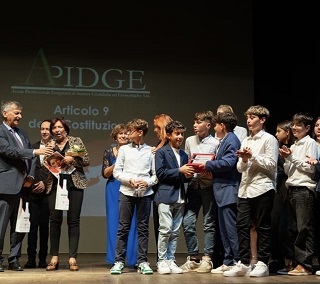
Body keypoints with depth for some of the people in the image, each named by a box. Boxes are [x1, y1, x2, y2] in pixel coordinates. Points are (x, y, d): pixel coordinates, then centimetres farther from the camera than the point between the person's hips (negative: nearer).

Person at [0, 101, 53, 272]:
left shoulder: (22, 133, 19)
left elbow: (30, 156, 18)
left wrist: (30, 176, 4)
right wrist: (35, 152, -22)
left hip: (22, 185, 7)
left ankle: (14, 259, 17)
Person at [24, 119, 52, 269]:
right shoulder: (33, 147, 12)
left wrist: (45, 183, -9)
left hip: (48, 191, -2)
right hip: (33, 191, 2)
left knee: (45, 225, 3)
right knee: (33, 224, -1)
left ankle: (43, 258, 10)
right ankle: (31, 258, 3)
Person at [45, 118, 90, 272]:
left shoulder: (76, 141, 8)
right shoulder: (49, 146, 13)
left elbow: (87, 160, 3)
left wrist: (73, 159, -12)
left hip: (74, 184, -2)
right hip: (55, 185, 2)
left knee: (73, 221, -2)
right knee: (55, 220, -3)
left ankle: (73, 258, 0)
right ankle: (54, 257, 4)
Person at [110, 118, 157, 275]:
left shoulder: (150, 151, 4)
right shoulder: (124, 149, 7)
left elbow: (155, 174, 4)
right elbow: (117, 172, 4)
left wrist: (147, 182, -14)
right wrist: (129, 180, -10)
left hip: (145, 193, 0)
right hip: (126, 192, 1)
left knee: (143, 228, 4)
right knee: (123, 227, 2)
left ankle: (142, 262, 10)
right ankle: (119, 261, 7)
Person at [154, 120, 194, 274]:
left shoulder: (184, 155, 18)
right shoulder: (161, 152, 0)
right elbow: (160, 173, -10)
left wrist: (187, 175, 0)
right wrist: (179, 171, -12)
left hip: (179, 197, 6)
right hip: (165, 196, -6)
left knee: (175, 231, 6)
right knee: (165, 229, -9)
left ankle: (170, 260, 12)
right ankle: (162, 261, -1)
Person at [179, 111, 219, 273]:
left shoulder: (215, 143, -1)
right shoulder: (189, 141, 11)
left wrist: (210, 173, -18)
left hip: (208, 186, -4)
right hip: (193, 185, 4)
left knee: (209, 224, 3)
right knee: (188, 222, 0)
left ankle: (207, 259, 10)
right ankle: (193, 258, 12)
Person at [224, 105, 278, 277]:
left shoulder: (269, 139, -1)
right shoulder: (245, 141, 17)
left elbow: (271, 164, -9)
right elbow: (240, 169, 15)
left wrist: (253, 156, -14)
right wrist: (243, 160, -6)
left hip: (262, 189, -6)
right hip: (245, 189, 6)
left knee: (263, 227, 1)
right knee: (242, 226, 2)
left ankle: (262, 263, 8)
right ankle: (243, 263, 7)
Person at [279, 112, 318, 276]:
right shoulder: (293, 146, 20)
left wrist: (292, 157, -7)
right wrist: (286, 159, 2)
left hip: (304, 189, -7)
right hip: (292, 189, 7)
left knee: (304, 228, -8)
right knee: (294, 228, 5)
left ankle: (304, 265, -8)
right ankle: (297, 262, 9)